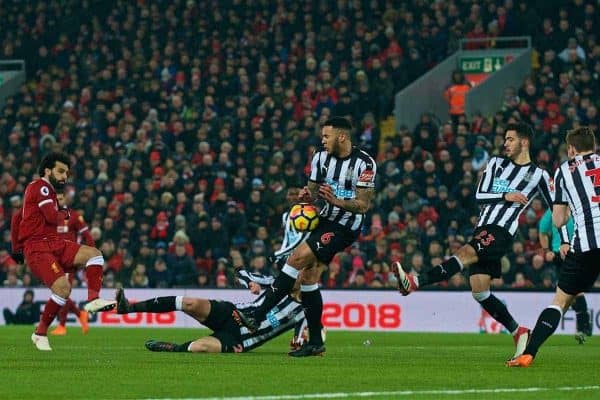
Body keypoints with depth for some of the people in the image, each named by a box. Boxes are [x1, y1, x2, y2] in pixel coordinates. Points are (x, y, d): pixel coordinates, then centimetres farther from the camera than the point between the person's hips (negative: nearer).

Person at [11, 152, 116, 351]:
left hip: (55, 244, 10)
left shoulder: (50, 191, 22)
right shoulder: (39, 187, -8)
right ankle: (40, 333, -8)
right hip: (37, 248, -10)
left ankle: (93, 300, -20)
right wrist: (64, 214, 4)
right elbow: (52, 217, -18)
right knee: (63, 287, -23)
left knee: (93, 253, -6)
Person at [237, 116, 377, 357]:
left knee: (299, 257, -20)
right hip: (325, 220, 7)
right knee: (307, 273, 0)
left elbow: (364, 205, -14)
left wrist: (336, 201, -30)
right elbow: (313, 192, 13)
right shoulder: (321, 158, 6)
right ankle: (315, 342, 8)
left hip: (345, 227, -7)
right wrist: (307, 197, -11)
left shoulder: (364, 163, -13)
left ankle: (258, 315, -19)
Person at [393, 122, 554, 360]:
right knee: (479, 292, 1)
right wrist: (505, 196, -9)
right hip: (483, 230, 7)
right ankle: (518, 332, 12)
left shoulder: (538, 175, 6)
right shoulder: (497, 164, 18)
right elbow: (479, 195, 7)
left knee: (465, 253, -31)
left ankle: (413, 283, -47)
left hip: (501, 233, -7)